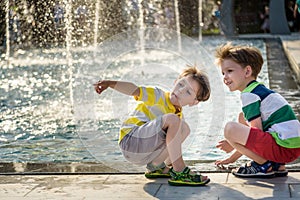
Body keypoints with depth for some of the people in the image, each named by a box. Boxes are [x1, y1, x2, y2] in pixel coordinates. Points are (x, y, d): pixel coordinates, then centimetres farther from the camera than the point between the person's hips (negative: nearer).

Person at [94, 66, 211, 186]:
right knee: (172, 119, -24)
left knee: (184, 128, 4)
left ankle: (155, 167, 5)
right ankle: (179, 172, -24)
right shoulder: (159, 96, -3)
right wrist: (110, 83, -33)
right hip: (131, 139, -7)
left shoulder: (179, 116, 17)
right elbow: (134, 89, -17)